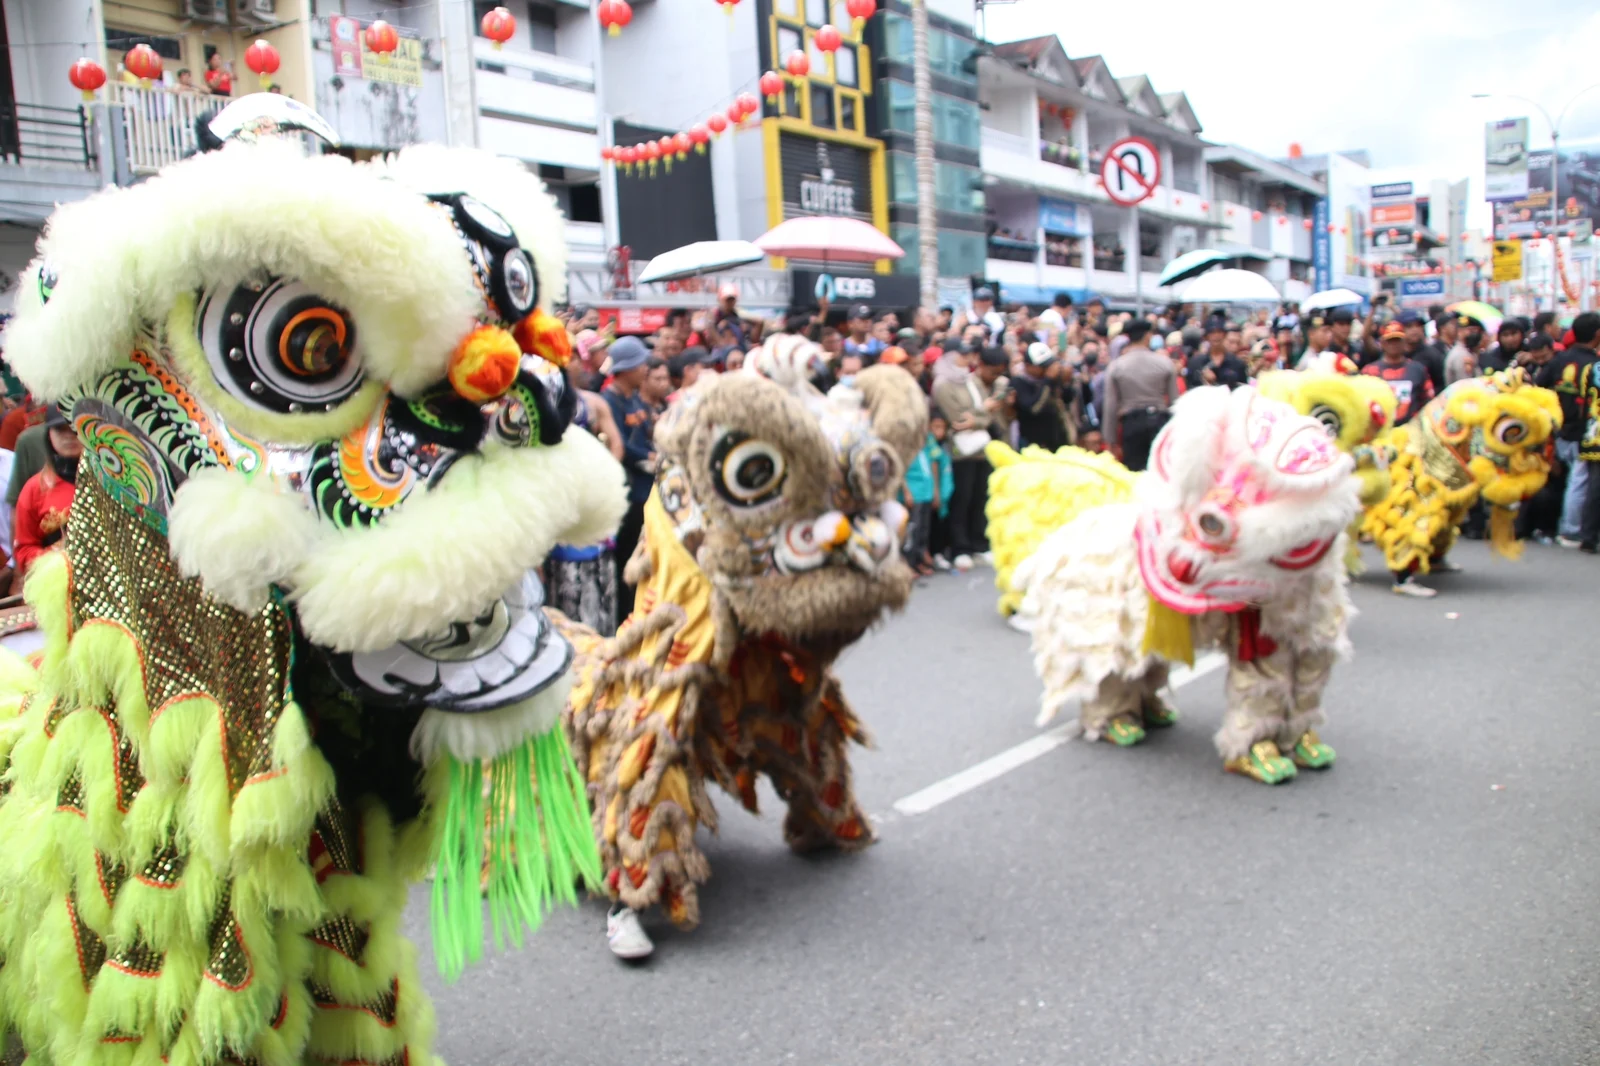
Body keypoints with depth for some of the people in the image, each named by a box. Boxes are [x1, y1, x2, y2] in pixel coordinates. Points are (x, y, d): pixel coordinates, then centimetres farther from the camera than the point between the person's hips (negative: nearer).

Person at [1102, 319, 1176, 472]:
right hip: (1160, 420, 0)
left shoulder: (1115, 366, 0)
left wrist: (1112, 442, 5)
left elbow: (1111, 407, -1)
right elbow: (1174, 402, 2)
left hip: (1132, 422, 0)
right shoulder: (1164, 363, 1)